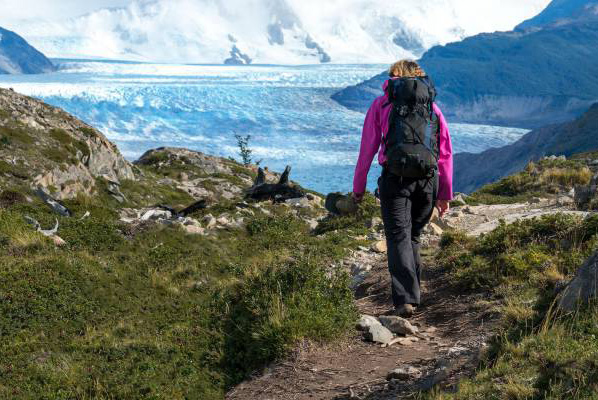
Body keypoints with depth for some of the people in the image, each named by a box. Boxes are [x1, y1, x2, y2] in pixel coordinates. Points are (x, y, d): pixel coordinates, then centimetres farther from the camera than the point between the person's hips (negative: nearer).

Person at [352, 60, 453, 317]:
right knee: (413, 237, 18)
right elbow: (446, 152, 16)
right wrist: (445, 194, 20)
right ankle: (413, 292, 22)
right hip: (428, 180, 3)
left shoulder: (381, 104, 12)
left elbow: (367, 148, 7)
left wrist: (358, 187, 14)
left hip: (395, 178, -3)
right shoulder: (432, 106, 18)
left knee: (399, 238, -3)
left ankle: (405, 299, -14)